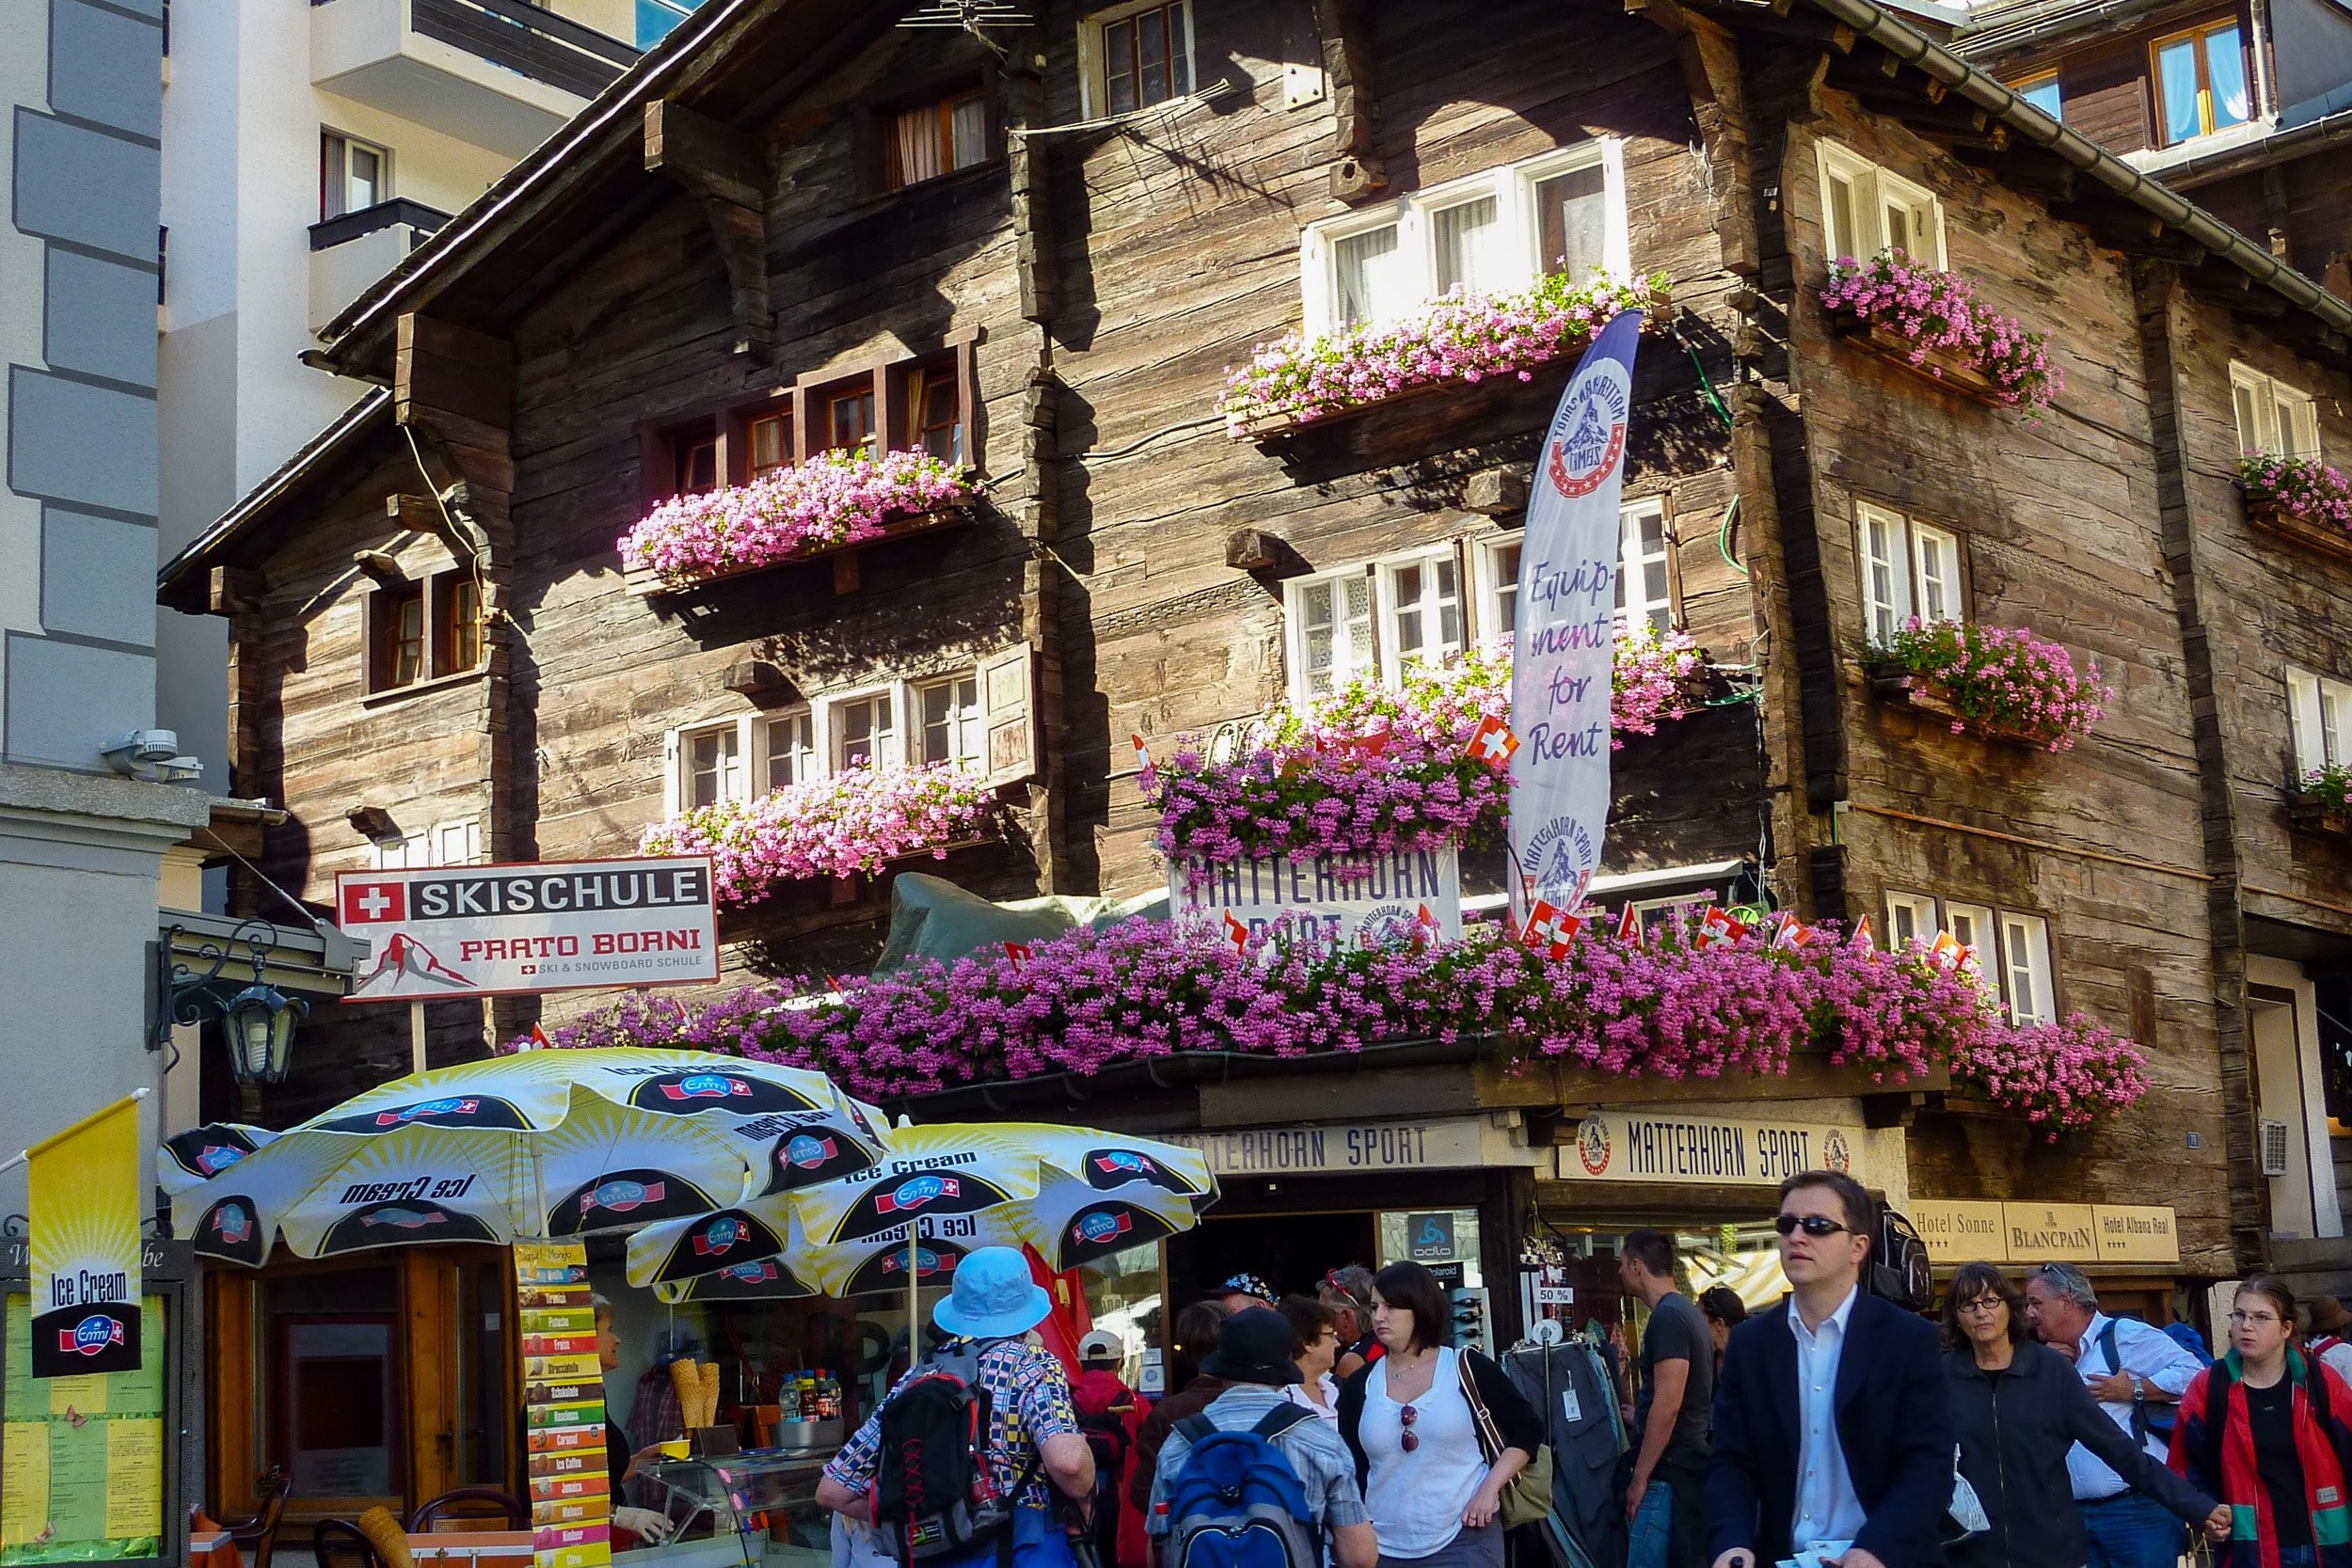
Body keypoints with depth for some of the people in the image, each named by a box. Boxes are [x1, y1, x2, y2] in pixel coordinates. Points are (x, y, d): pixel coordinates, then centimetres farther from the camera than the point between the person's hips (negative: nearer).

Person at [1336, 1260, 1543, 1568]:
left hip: (1463, 1542, -2)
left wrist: (1490, 1488, -7)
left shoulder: (1466, 1369, -2)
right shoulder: (1359, 1387, 5)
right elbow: (1350, 1474, 8)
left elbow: (1529, 1429, 4)